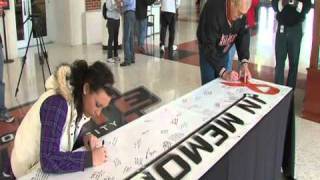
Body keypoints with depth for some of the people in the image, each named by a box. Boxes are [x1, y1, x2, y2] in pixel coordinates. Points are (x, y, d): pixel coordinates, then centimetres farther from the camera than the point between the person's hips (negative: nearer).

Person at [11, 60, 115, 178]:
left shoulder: (79, 101, -8)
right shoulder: (57, 104, -31)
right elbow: (49, 162, -37)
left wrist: (85, 137, -12)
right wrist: (90, 158, -35)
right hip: (32, 169, -7)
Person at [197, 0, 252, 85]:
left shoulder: (242, 10, -18)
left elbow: (243, 36, -16)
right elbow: (208, 46, -34)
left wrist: (244, 63, -30)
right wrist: (223, 72, -38)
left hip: (224, 50, 5)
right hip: (207, 48, -4)